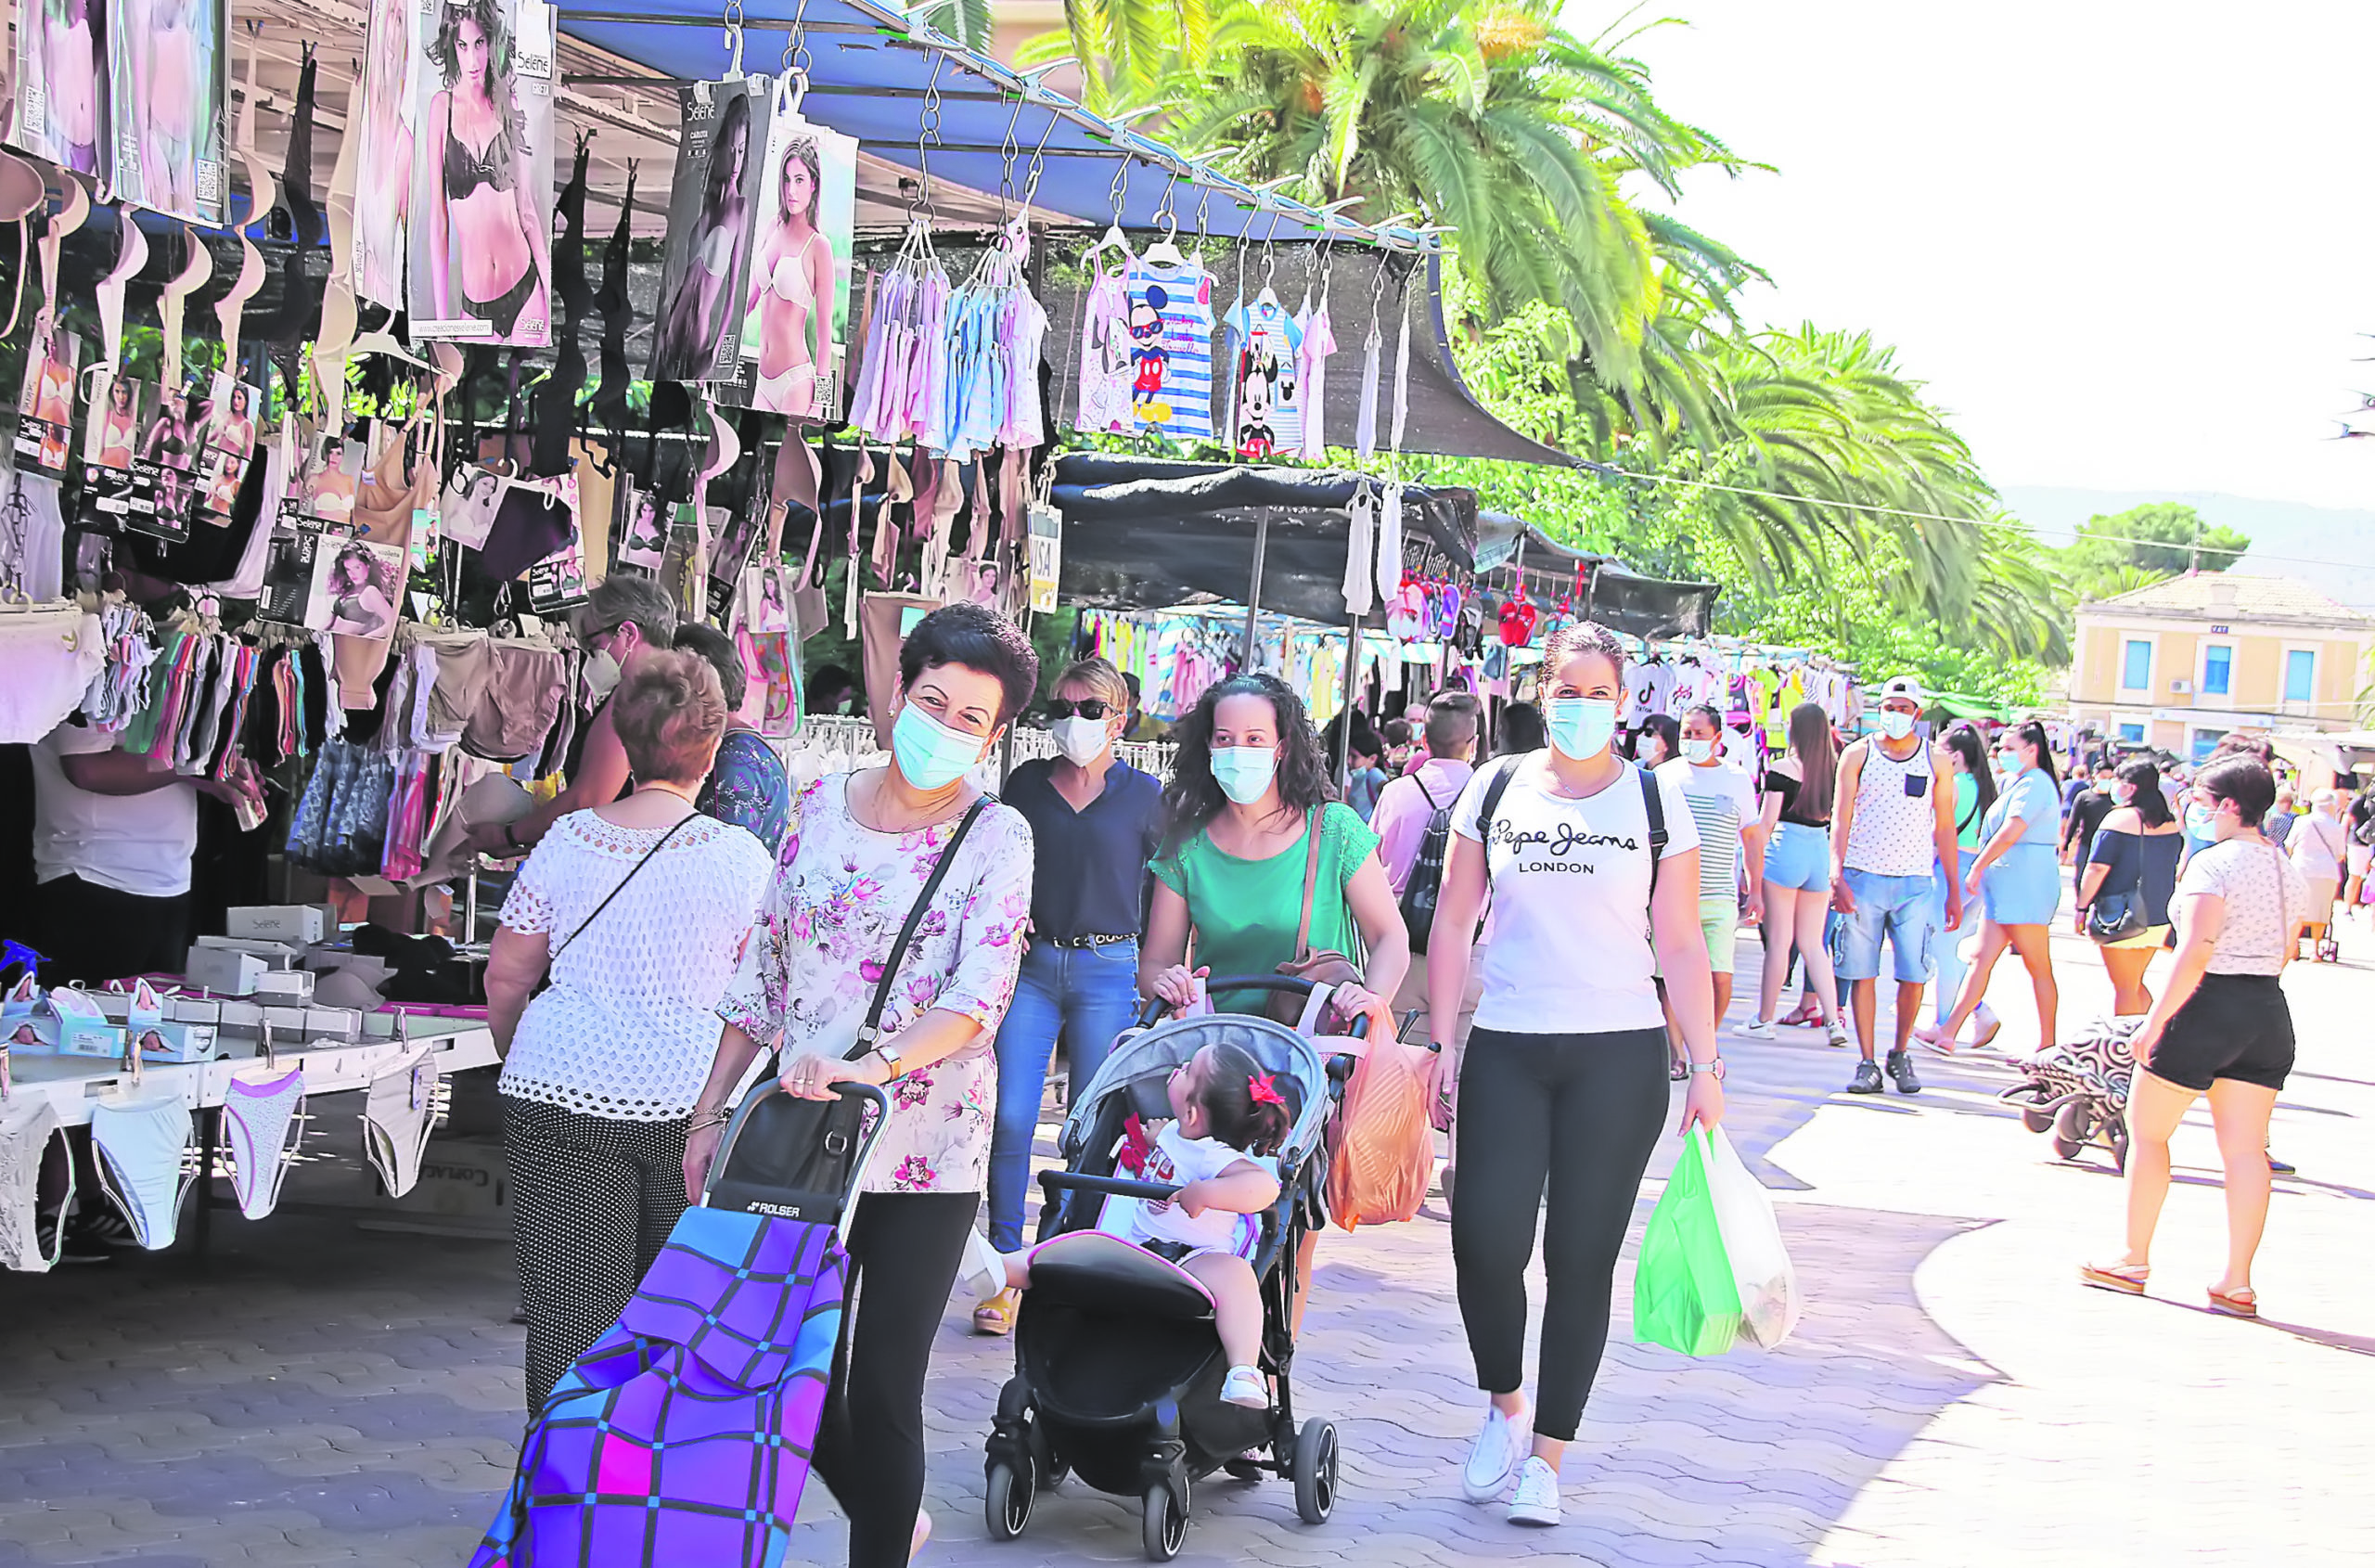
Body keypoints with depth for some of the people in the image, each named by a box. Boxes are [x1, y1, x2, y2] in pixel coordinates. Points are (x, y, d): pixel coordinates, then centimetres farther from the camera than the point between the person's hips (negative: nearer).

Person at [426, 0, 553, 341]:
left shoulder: (507, 103, 5)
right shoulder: (442, 106, 0)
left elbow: (526, 207, 7)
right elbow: (437, 214, 0)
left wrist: (550, 290, 3)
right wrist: (441, 314, -2)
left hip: (525, 287, 1)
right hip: (475, 302, -1)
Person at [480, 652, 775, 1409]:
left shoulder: (567, 840, 2)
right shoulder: (741, 857, -3)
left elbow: (505, 979, 8)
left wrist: (520, 1059, 26)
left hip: (563, 1091, 1)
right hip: (694, 1097, 0)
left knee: (570, 1314, 2)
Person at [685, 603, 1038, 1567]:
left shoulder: (996, 837, -4)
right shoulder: (822, 806, 7)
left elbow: (980, 996, -16)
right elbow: (764, 969, 13)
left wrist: (870, 1064, -32)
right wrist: (712, 1109, 10)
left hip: (926, 1150, -4)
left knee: (883, 1386, -4)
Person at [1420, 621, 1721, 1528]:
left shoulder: (1654, 799, 5)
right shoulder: (1498, 789, 7)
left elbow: (1681, 944, 5)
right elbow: (1453, 924, 9)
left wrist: (1705, 1067, 0)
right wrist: (1437, 1047, 3)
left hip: (1619, 1054, -1)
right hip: (1507, 1051, 1)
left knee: (1582, 1257, 0)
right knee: (1485, 1240, -11)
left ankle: (1545, 1456, 11)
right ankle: (1504, 1403, 18)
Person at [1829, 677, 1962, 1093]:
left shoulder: (1936, 761, 8)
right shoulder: (1858, 755, 4)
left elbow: (1945, 828, 12)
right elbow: (1840, 818, -1)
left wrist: (1954, 891, 9)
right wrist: (1837, 875, -13)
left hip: (1914, 883, 1)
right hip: (1863, 877, -1)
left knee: (1914, 974, -4)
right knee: (1862, 973, -2)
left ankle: (1900, 1056, 15)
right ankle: (1867, 1064, 5)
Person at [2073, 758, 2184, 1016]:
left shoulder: (2120, 820, -14)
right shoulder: (2170, 823, 8)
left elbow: (2097, 869, -17)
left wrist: (2082, 907, -9)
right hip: (2158, 918, 7)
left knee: (2124, 987, 0)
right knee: (2134, 984, 18)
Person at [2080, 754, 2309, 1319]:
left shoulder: (2213, 864, -14)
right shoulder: (2289, 872, 10)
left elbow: (2196, 950, -22)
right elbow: (2283, 954, 15)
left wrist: (2156, 1020, -19)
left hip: (2207, 1007, -7)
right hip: (2268, 1013, 7)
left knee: (2147, 1130, 9)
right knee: (2246, 1148, 6)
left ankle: (2134, 1262, 13)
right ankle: (2237, 1283, 4)